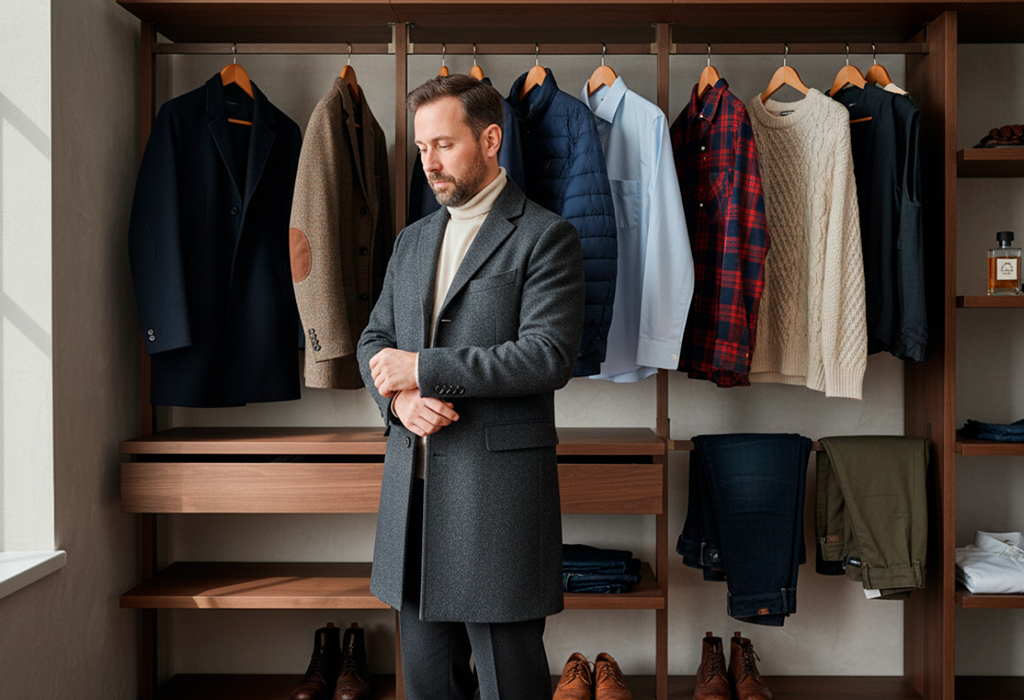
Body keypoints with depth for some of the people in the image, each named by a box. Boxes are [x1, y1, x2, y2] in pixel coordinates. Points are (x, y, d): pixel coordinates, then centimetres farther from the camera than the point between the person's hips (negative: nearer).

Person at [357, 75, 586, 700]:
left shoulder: (545, 237, -5)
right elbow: (375, 342, 16)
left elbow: (549, 355, -16)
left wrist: (423, 368, -15)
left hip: (496, 492, -6)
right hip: (413, 489, 6)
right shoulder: (413, 240, 17)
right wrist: (401, 396, -7)